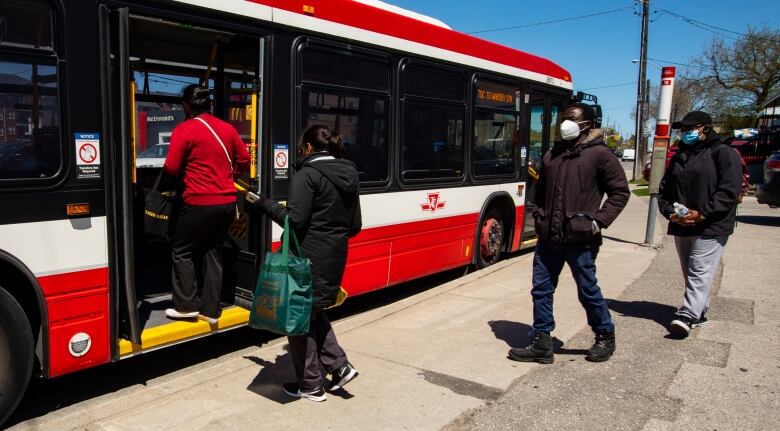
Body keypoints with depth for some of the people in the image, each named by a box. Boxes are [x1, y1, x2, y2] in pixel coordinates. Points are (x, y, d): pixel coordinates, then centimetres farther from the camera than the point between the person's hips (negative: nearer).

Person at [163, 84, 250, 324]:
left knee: (182, 251, 12)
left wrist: (185, 174, 10)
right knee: (212, 253, 14)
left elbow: (171, 169, -11)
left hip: (199, 202, -6)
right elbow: (244, 160, 13)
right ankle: (210, 309, 17)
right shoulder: (227, 129, 8)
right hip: (227, 202, 6)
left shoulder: (184, 130, -9)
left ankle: (187, 306, 14)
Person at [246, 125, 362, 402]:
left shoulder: (307, 175, -12)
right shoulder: (348, 176, 11)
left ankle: (311, 386, 16)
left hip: (309, 257, -8)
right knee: (314, 312, 25)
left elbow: (295, 220, -18)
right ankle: (339, 365, 18)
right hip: (335, 257, 8)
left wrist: (264, 204, -7)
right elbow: (355, 226, 12)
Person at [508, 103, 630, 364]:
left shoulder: (600, 154, -5)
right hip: (549, 237, 6)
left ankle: (605, 337, 31)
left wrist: (599, 221, -10)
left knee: (588, 291, 8)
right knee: (541, 289, 6)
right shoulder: (552, 155, 13)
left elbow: (620, 192, -3)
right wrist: (539, 217, 11)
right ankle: (541, 344, 16)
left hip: (580, 238, -6)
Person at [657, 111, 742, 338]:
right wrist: (670, 212, -4)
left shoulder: (723, 153, -3)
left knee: (700, 273, -10)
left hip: (710, 227, -7)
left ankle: (687, 316, -15)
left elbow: (729, 190, -13)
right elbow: (664, 191, 15)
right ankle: (700, 313, 23)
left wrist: (702, 213, -21)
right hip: (681, 227, 7)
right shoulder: (679, 157, 18)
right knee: (690, 274, 12)